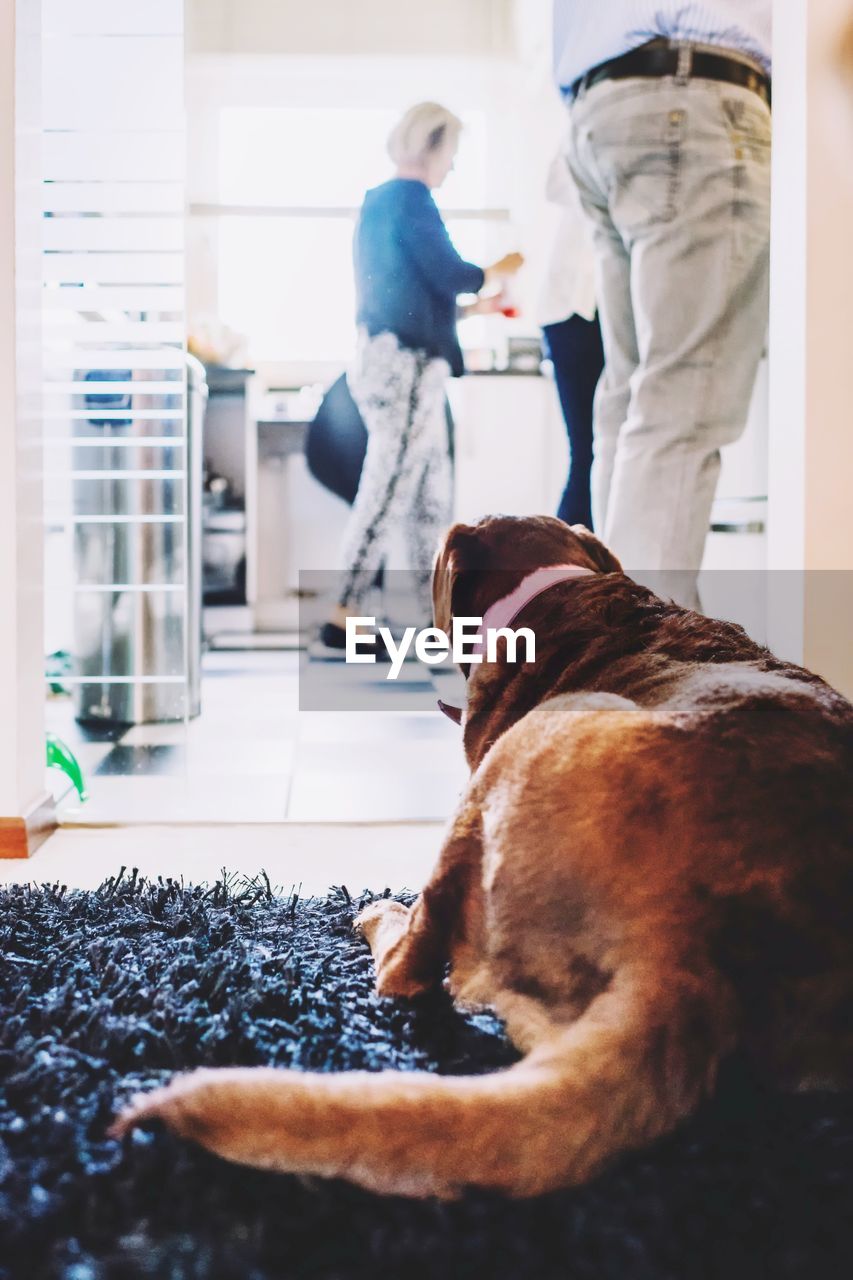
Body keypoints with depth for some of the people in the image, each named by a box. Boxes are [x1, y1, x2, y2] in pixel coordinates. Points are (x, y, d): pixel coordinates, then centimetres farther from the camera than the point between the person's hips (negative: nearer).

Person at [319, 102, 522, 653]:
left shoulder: (379, 200, 19)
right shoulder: (410, 196, -9)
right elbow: (449, 274, -13)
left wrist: (474, 308, 28)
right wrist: (500, 271, 6)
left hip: (390, 361, 10)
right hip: (406, 365, -10)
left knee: (432, 498, 10)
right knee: (389, 493, -8)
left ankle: (438, 617, 13)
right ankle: (343, 619, -7)